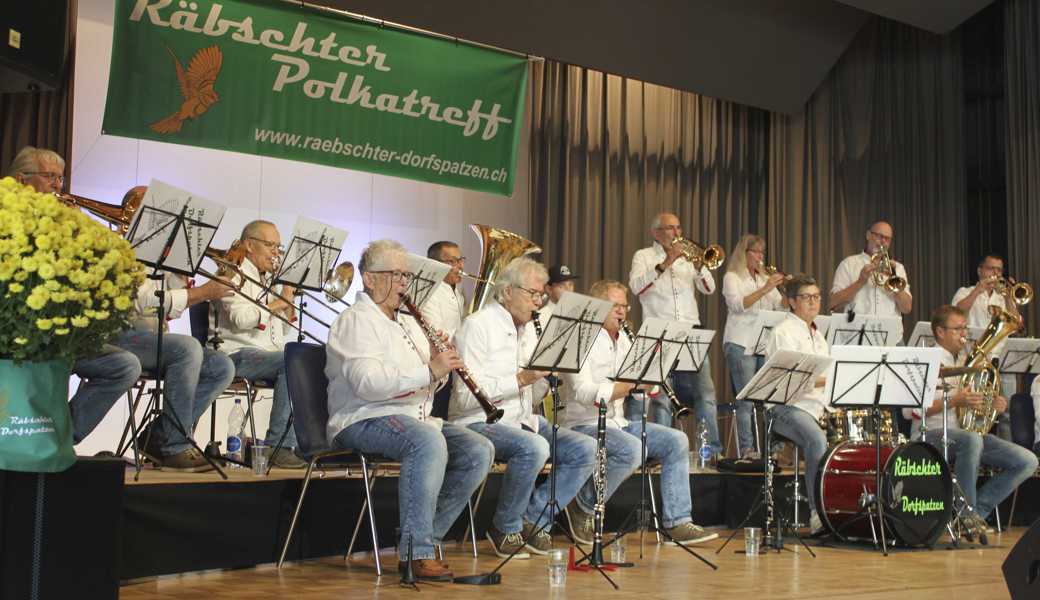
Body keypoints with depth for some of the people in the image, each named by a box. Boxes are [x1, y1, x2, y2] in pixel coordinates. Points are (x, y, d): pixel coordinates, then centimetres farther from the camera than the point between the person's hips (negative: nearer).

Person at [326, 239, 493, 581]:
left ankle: (423, 538, -7)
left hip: (416, 418, 9)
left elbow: (426, 385, 24)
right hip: (364, 421, -9)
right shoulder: (355, 321, -5)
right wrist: (429, 370, -24)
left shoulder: (408, 323, 23)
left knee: (479, 451, -12)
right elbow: (367, 382, -22)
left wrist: (441, 365, 1)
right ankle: (415, 552, -31)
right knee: (428, 441, -37)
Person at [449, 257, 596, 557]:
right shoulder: (477, 326, -9)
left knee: (585, 449, -11)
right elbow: (466, 396, -20)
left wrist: (545, 373, -3)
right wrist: (520, 379, -22)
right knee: (534, 448, -35)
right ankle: (506, 528, -12)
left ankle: (533, 518, -2)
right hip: (479, 423, -8)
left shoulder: (529, 330, 17)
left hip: (522, 421, 8)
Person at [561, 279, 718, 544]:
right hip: (584, 424, -8)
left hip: (618, 423, 8)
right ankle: (584, 506, -12)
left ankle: (677, 522, -5)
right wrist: (629, 385, -26)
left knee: (677, 441, -6)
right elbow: (584, 393, -23)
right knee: (633, 449, -33)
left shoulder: (624, 341, 16)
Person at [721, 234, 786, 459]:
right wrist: (764, 290, -22)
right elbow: (737, 305, -15)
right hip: (741, 344, -6)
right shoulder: (732, 277, 2)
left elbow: (780, 306, 13)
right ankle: (747, 449, -7)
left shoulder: (766, 279, 22)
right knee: (747, 400, -9)